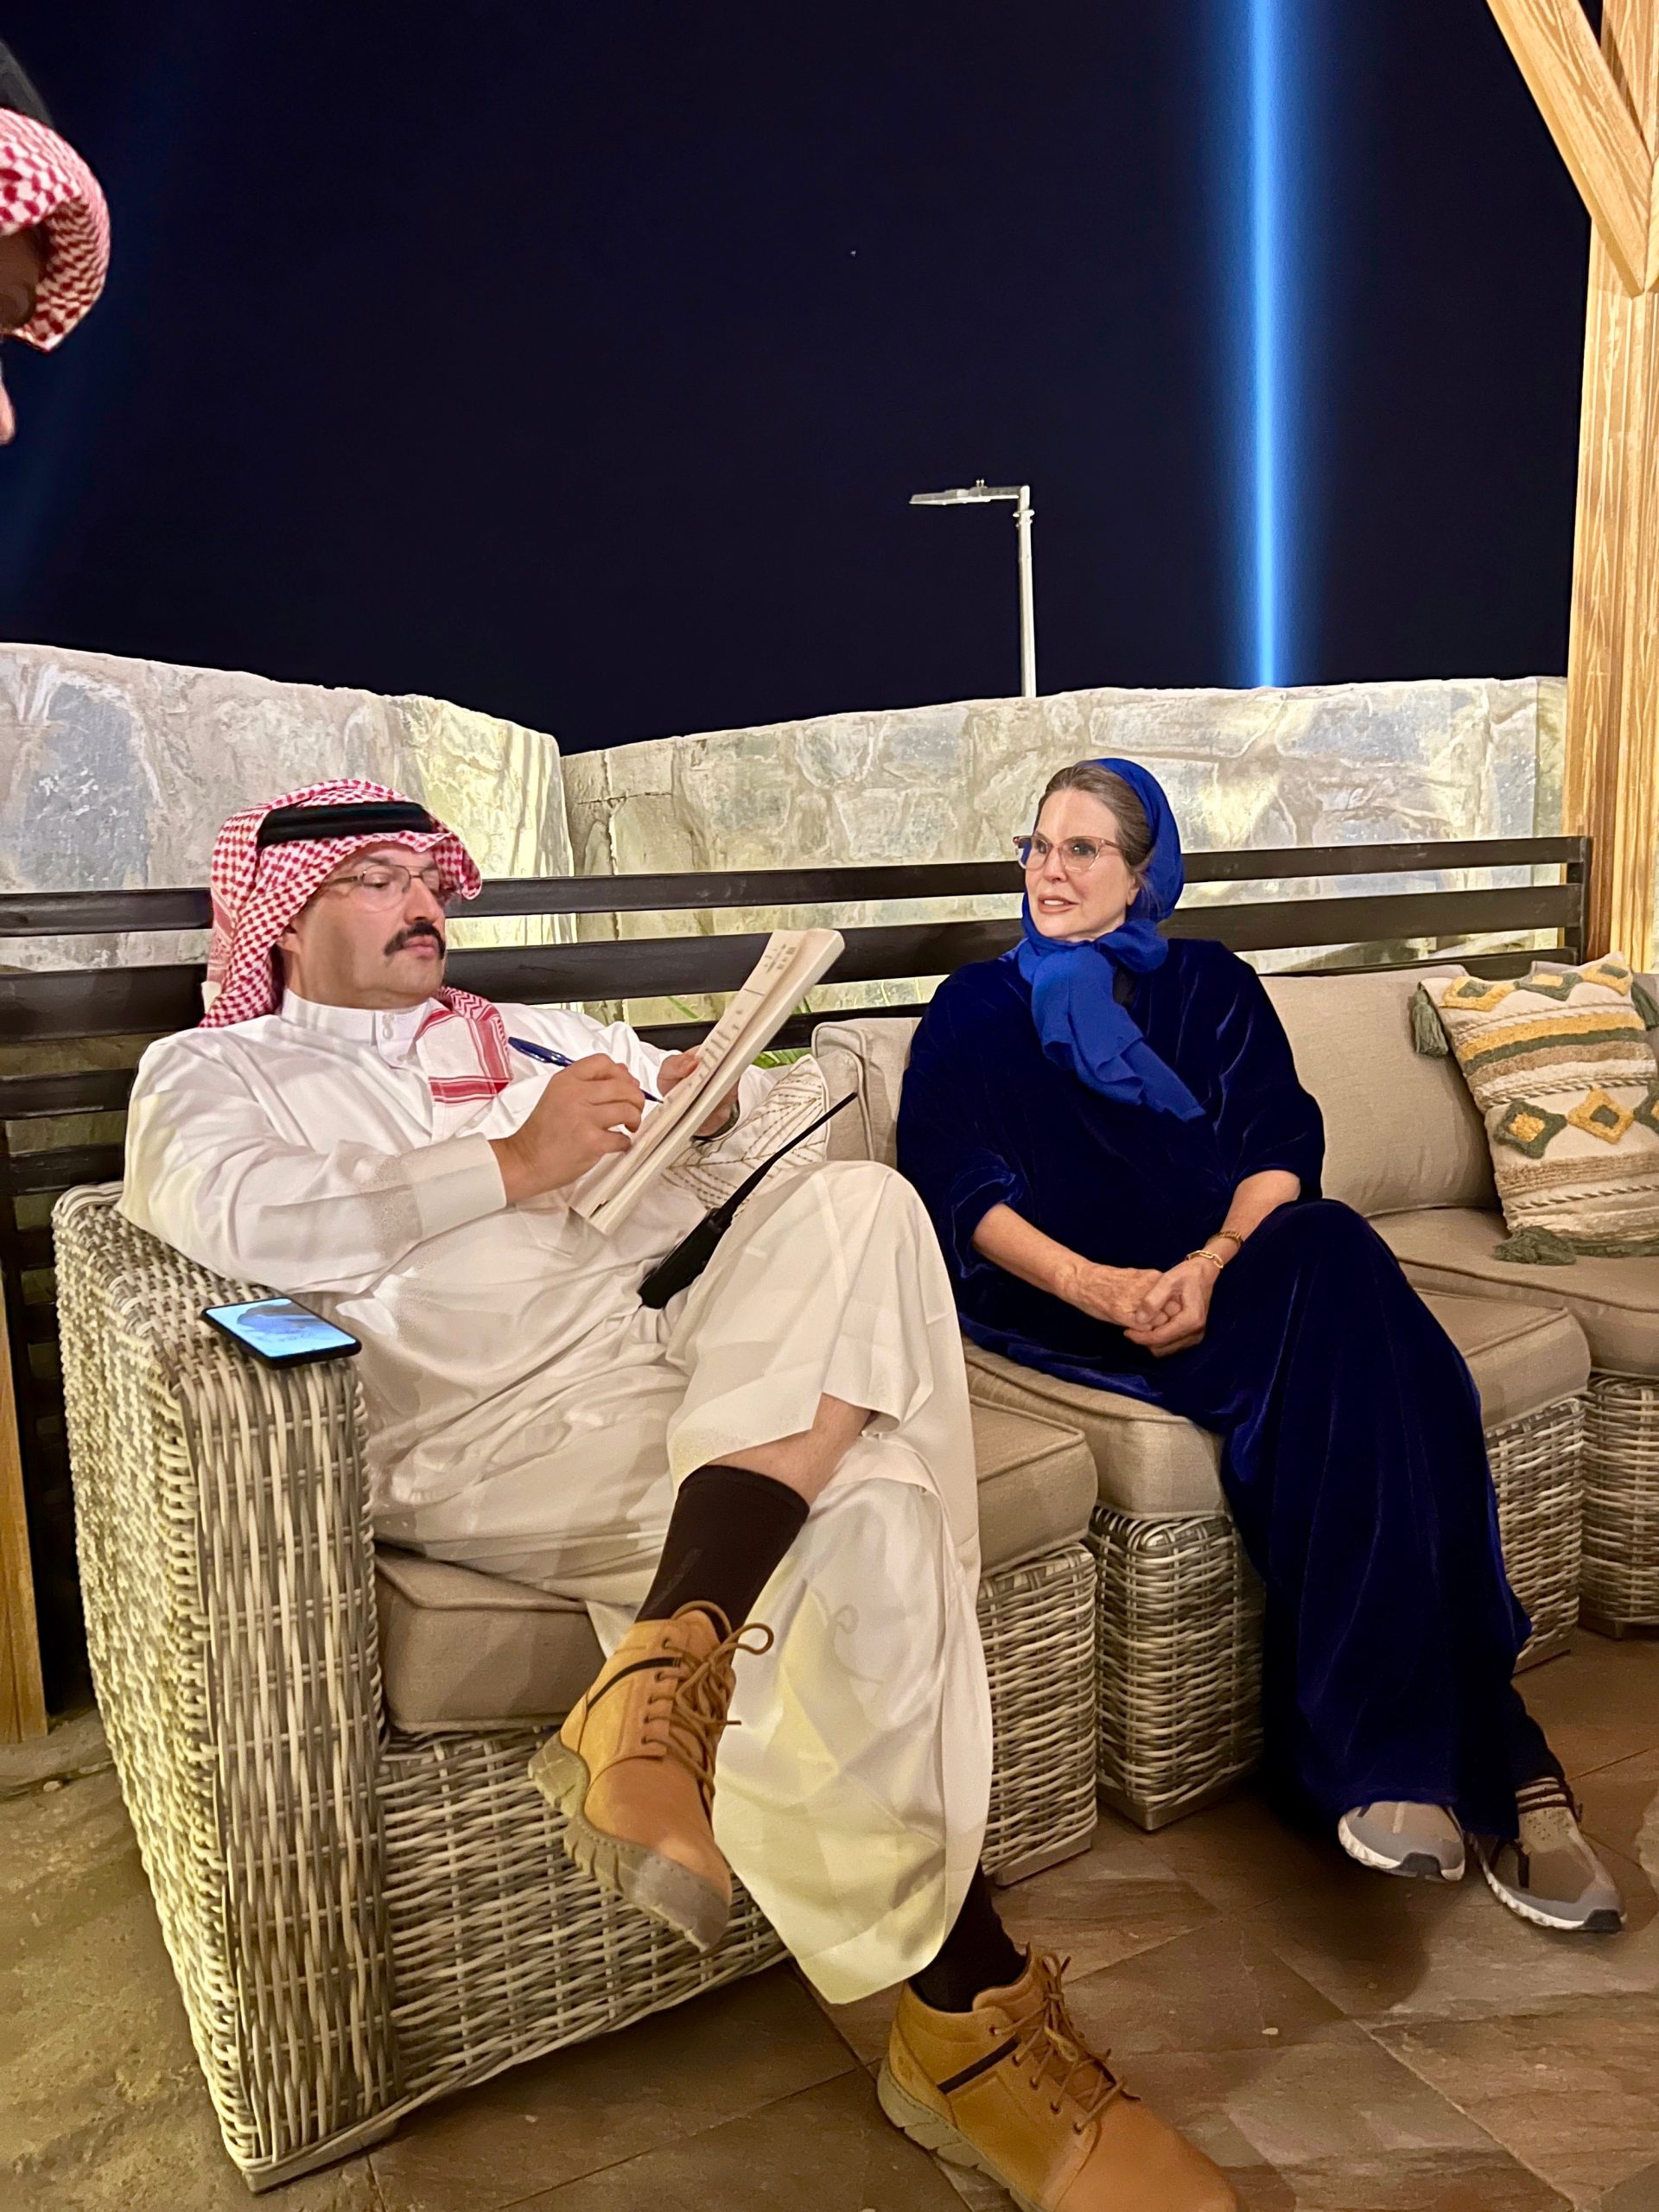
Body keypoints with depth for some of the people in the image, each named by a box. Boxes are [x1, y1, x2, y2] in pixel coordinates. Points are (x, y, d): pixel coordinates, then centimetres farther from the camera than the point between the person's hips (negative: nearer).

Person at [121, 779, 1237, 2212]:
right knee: (867, 1516, -30)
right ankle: (971, 2021, -20)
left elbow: (763, 1115, 30)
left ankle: (668, 1674, -37)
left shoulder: (537, 1033, 31)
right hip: (498, 1423, -5)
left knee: (854, 1203, -27)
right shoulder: (211, 1071, 15)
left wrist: (713, 1100, 4)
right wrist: (515, 1164, -13)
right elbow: (233, 1213, -12)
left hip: (719, 1369, 6)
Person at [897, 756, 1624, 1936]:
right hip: (1070, 1299, -2)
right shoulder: (977, 1008, 19)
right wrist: (1091, 1284, -17)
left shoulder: (1212, 986, 23)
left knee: (1332, 1252, -34)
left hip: (1237, 1271, 2)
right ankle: (1490, 1762, -29)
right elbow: (955, 1186, 2)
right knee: (1347, 1362, -31)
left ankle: (1383, 1753, -31)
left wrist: (1215, 1263, -18)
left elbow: (1281, 1146, 6)